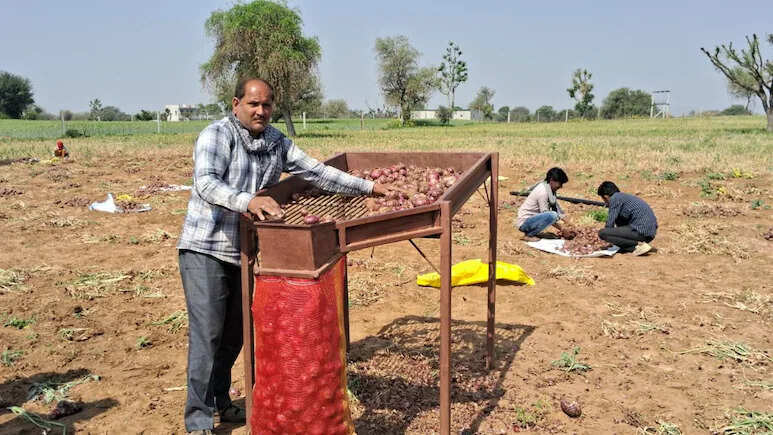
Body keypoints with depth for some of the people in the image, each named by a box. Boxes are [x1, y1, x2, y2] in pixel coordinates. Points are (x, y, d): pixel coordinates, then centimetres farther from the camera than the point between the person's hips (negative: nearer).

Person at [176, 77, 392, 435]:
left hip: (247, 252, 6)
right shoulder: (216, 135, -12)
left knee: (235, 333, 13)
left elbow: (316, 172, 9)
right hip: (206, 249, -6)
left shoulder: (277, 142, 7)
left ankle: (220, 403, 30)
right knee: (207, 334, -6)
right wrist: (248, 201, -44)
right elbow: (205, 183, -27)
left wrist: (368, 187, 7)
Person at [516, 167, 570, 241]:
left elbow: (556, 206, 15)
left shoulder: (549, 188, 6)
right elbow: (546, 215, -20)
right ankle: (529, 235, -11)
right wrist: (561, 228, -14)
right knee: (553, 215, -26)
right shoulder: (543, 192, -22)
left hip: (531, 218, 10)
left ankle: (530, 231, 11)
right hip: (524, 222, -10)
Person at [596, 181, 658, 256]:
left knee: (602, 233, -13)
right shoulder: (625, 197, 24)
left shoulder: (615, 198, -4)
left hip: (641, 231, -10)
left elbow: (609, 224, -5)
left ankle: (638, 244, -12)